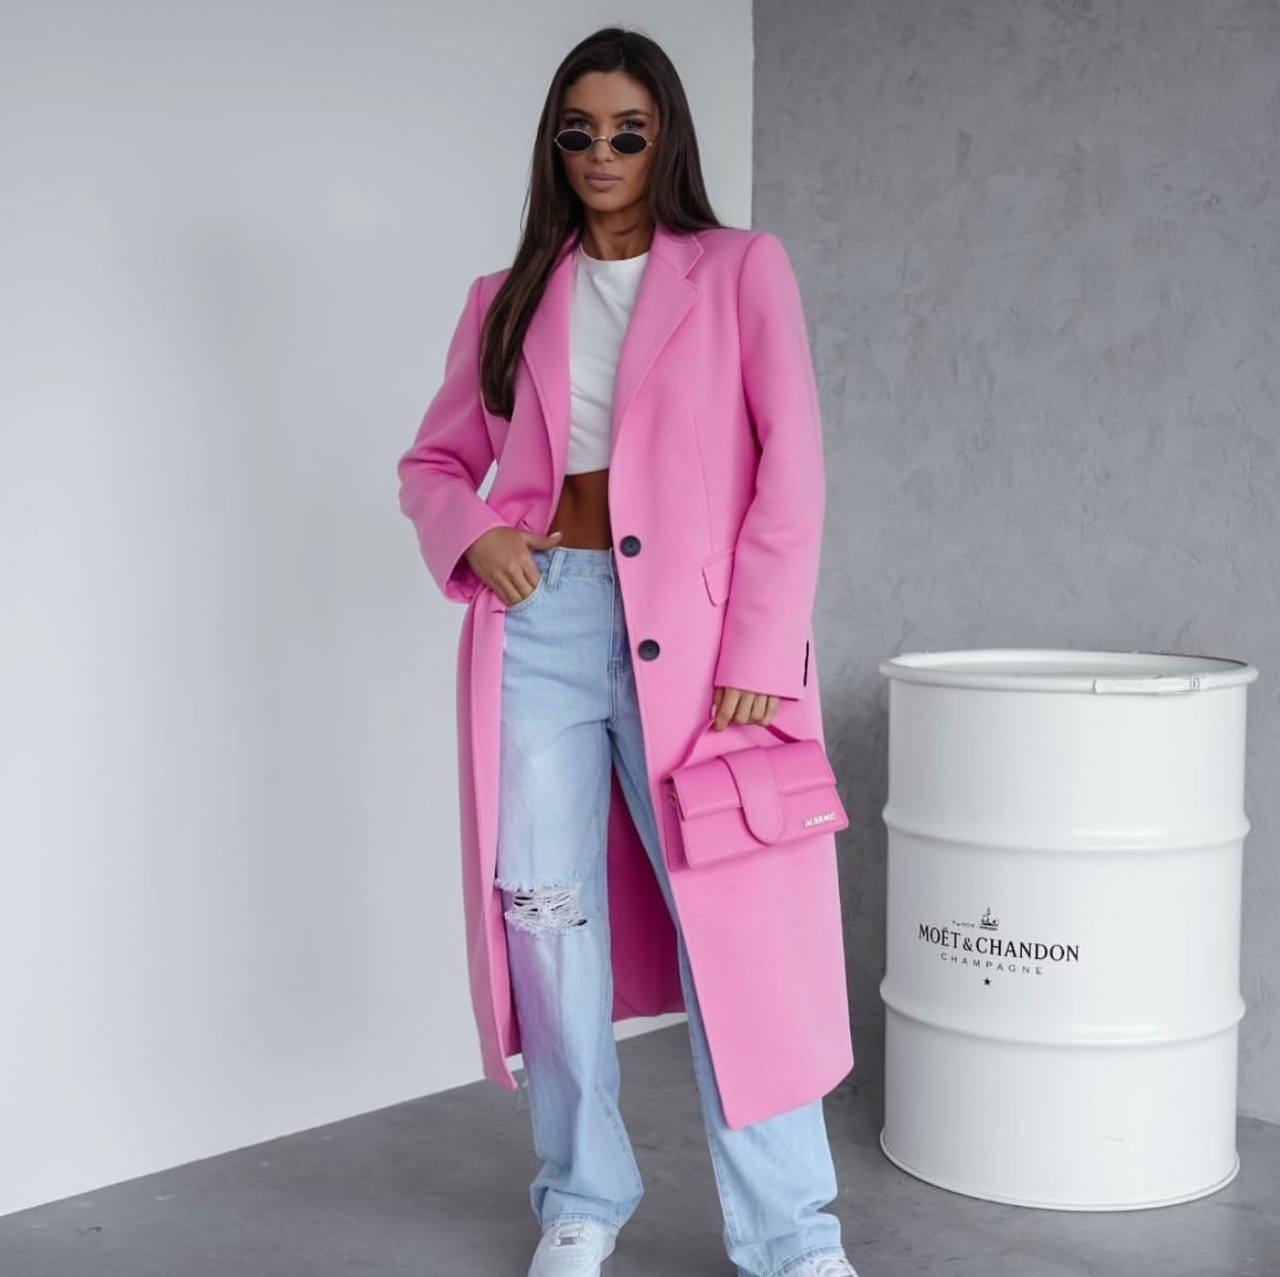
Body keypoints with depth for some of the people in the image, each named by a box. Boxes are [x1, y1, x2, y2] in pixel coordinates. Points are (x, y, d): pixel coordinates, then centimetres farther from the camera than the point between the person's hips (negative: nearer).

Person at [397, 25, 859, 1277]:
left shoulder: (742, 270, 6)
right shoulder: (507, 299, 14)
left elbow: (790, 469, -1)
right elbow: (434, 459, 20)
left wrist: (757, 653, -10)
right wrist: (471, 536, -3)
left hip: (689, 632, -3)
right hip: (537, 625, 3)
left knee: (732, 922, -6)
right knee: (549, 917, 5)